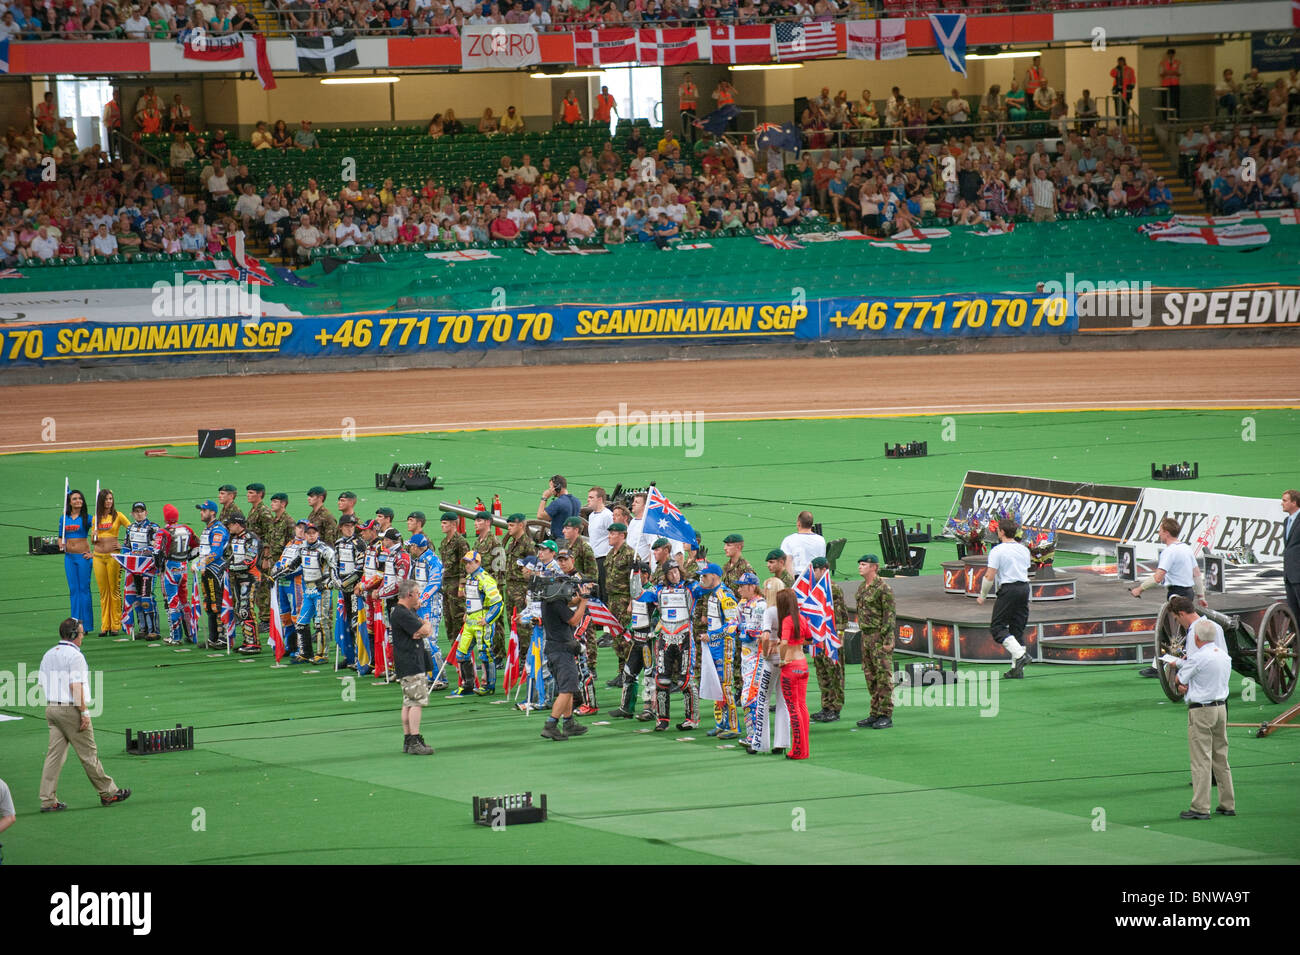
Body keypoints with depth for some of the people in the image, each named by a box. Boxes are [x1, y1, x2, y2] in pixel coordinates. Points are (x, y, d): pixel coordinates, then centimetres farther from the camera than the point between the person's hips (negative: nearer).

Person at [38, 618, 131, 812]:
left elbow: (42, 684, 14)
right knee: (88, 754, 2)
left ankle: (47, 800, 0)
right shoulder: (74, 655, -13)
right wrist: (84, 712, -18)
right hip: (71, 709, -7)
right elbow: (76, 686, -20)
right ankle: (107, 793, 13)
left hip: (51, 708, 7)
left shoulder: (48, 655, 12)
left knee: (54, 754, 5)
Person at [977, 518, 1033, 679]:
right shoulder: (1024, 549, 12)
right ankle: (1017, 669, 5)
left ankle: (1020, 654, -20)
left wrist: (982, 596, 1)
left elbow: (990, 576, -11)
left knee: (998, 628, 0)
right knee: (1017, 629, 9)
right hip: (1024, 589, 7)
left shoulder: (997, 551, -9)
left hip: (1008, 590, -7)